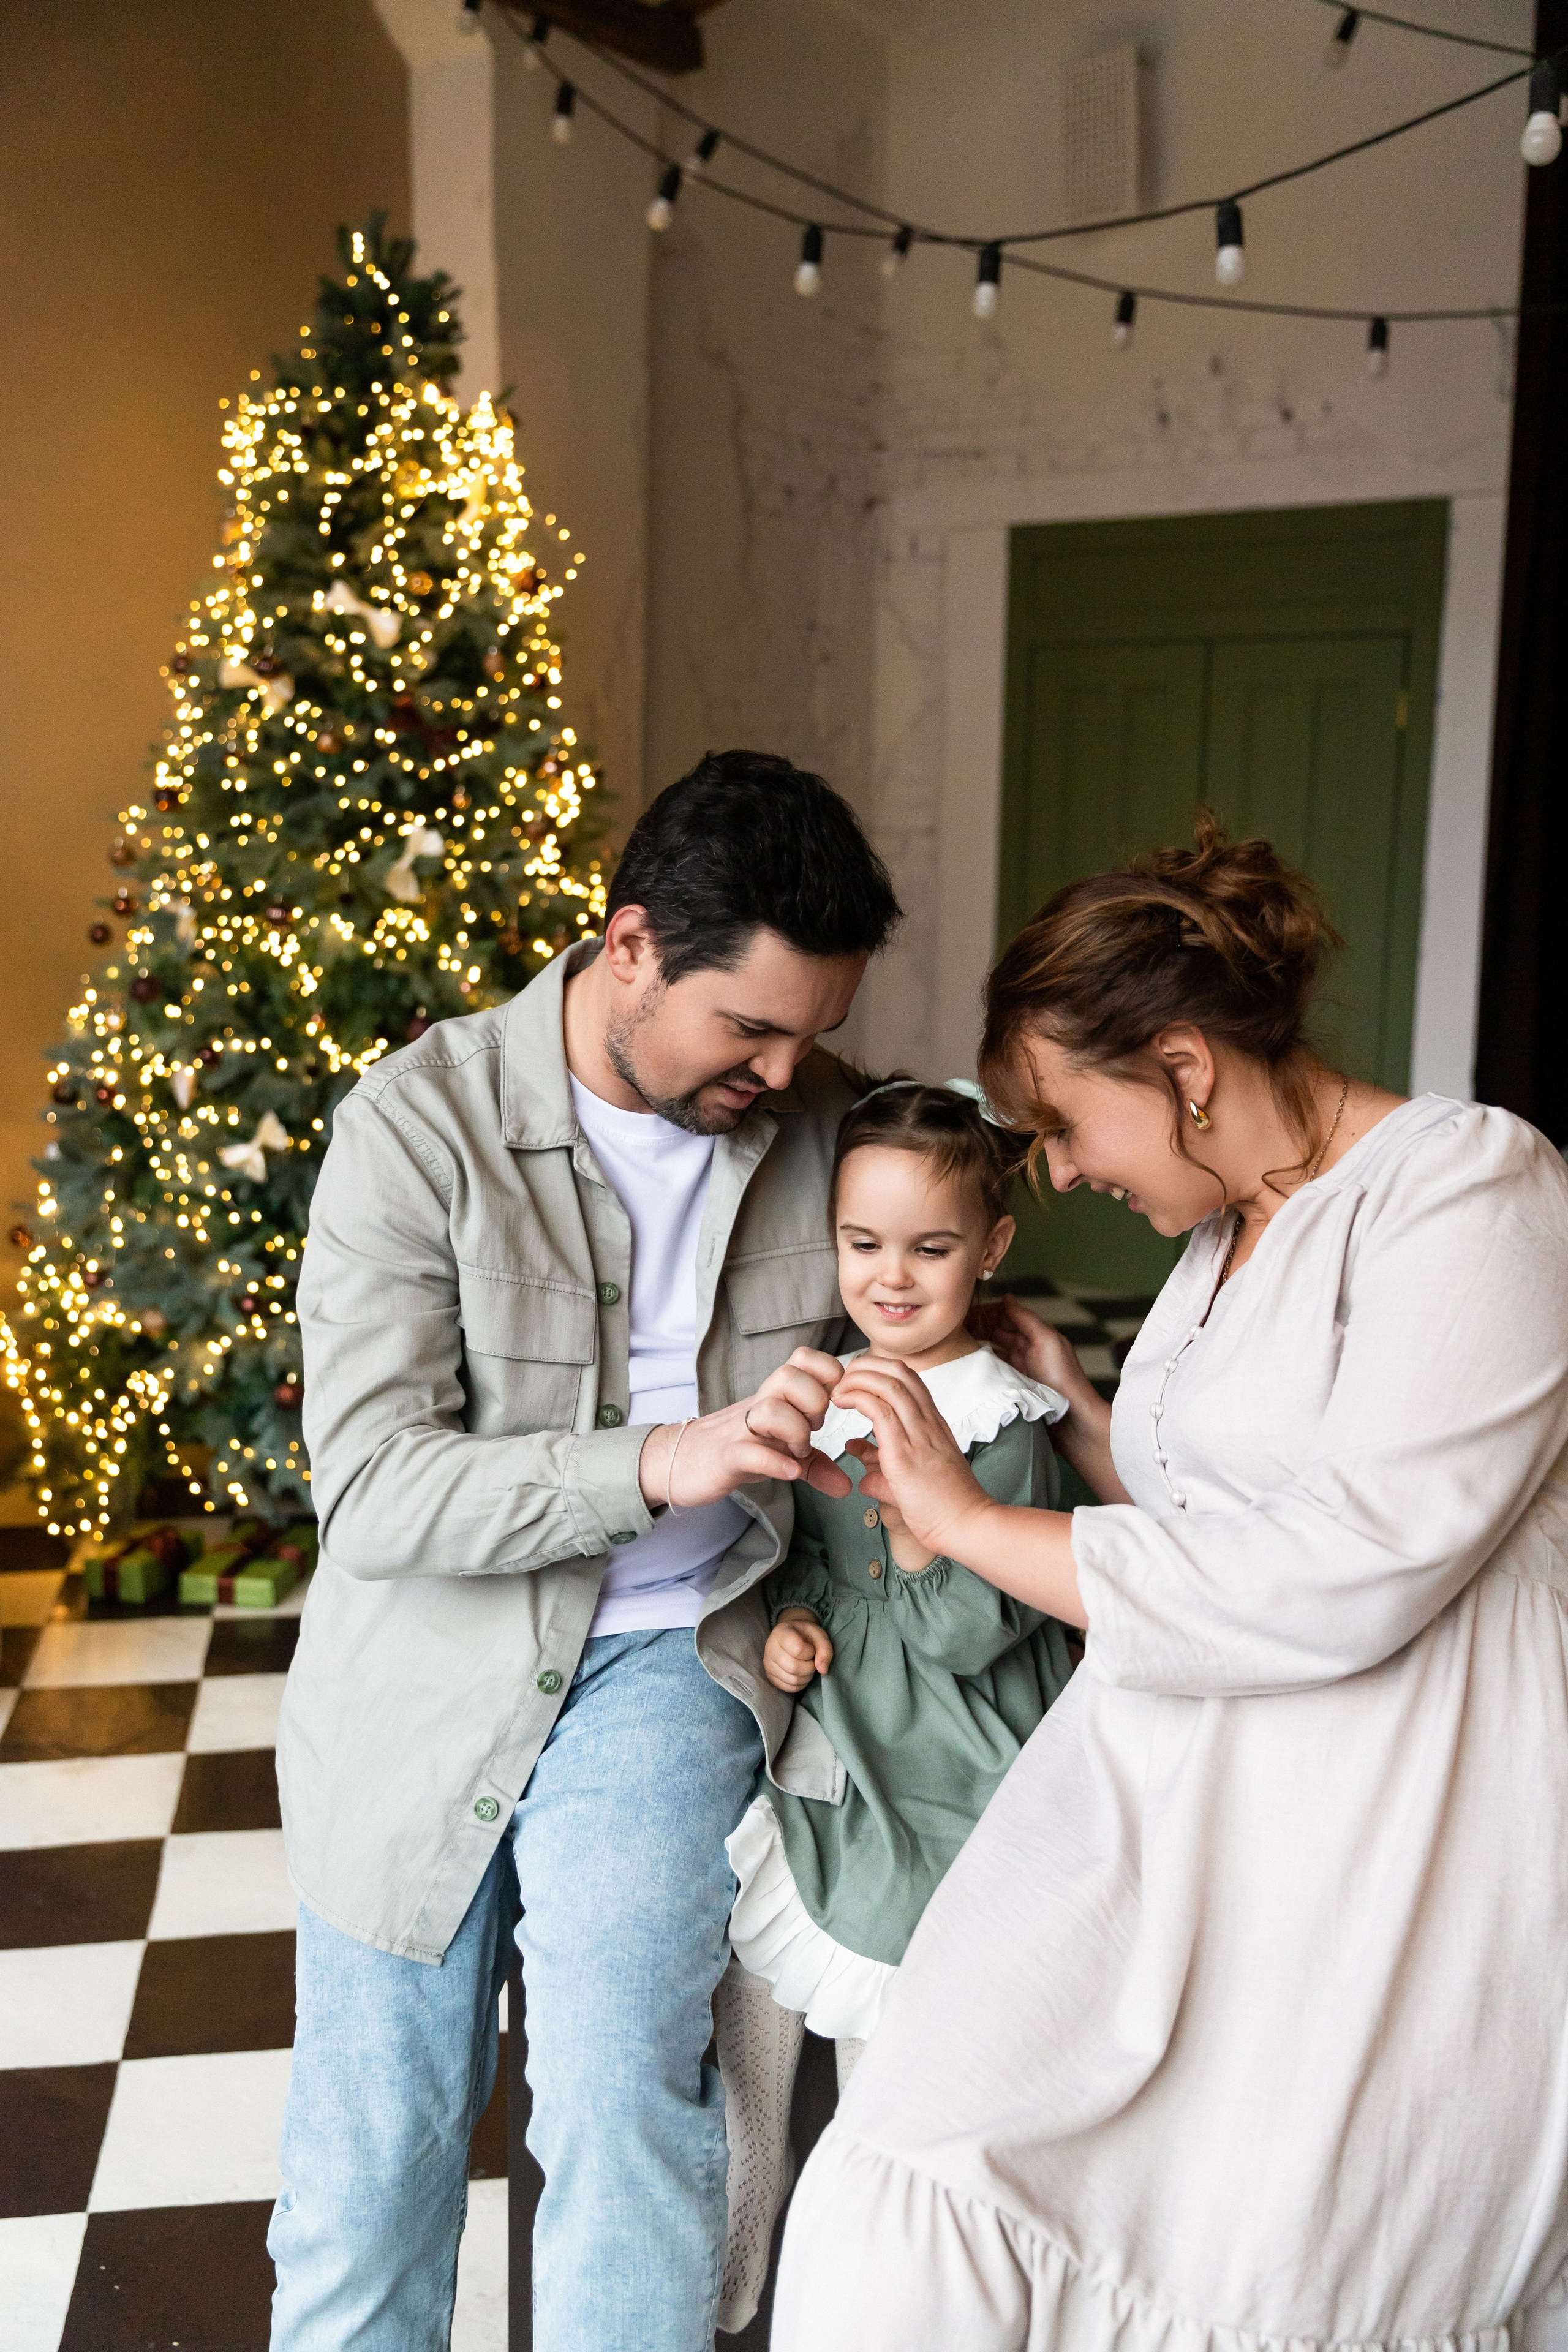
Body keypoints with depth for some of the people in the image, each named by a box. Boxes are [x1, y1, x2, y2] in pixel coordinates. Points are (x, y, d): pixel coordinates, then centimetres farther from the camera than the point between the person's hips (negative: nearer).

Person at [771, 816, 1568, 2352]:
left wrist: (973, 1520, -15)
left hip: (1391, 1871, -7)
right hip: (1170, 1818, 7)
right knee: (908, 2219, 1)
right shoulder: (1227, 1232, 13)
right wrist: (1073, 1413, 10)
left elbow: (1343, 1579, -22)